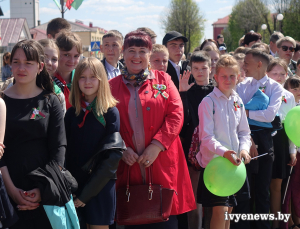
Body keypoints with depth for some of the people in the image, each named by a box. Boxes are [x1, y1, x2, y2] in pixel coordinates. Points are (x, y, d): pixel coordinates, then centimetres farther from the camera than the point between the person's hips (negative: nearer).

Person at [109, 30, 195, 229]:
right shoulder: (113, 86, 9)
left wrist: (157, 146, -12)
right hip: (129, 166, 1)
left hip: (161, 163, -1)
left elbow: (176, 115, -2)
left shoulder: (163, 80, 6)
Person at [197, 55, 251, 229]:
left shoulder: (238, 102, 9)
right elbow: (206, 137, -16)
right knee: (220, 210, -11)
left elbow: (244, 132, 12)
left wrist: (244, 149, -8)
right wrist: (223, 151, -31)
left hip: (234, 162, 6)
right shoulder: (209, 102, -10)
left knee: (229, 208, 11)